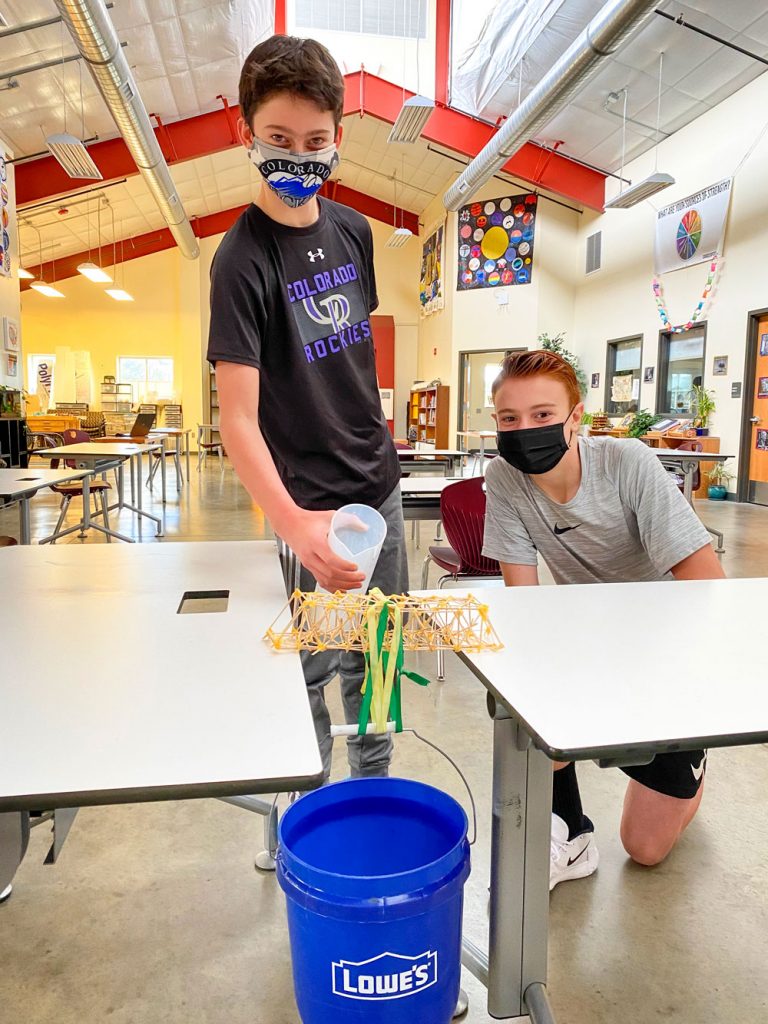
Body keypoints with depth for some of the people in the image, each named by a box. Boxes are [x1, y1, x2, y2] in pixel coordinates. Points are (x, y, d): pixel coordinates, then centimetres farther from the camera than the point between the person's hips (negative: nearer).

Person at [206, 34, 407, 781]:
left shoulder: (353, 231, 4)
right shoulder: (242, 259, -16)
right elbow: (238, 417, -24)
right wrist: (292, 523, -39)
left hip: (378, 482, 7)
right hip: (312, 501, -6)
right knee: (313, 670, 6)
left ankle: (374, 790, 40)